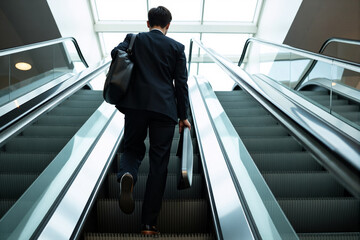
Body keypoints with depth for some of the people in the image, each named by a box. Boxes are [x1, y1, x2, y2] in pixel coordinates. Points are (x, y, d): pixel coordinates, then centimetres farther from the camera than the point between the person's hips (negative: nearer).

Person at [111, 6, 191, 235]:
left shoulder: (134, 39, 12)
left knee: (132, 148, 19)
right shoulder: (176, 47, 9)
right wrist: (183, 116, 10)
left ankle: (127, 175, -18)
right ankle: (149, 223, 7)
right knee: (159, 165, 3)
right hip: (164, 108, -1)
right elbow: (181, 84, 4)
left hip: (136, 105, 1)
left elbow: (116, 52, -4)